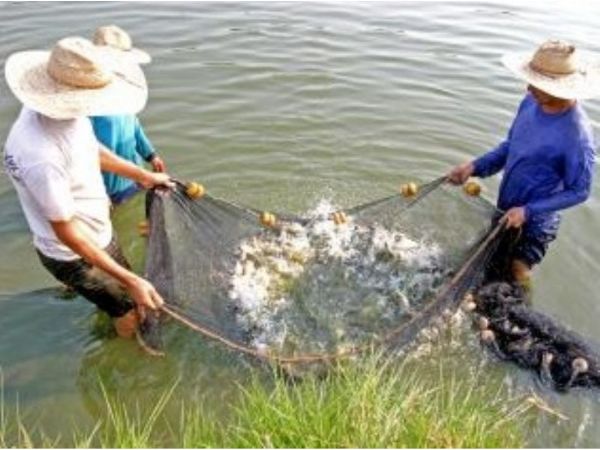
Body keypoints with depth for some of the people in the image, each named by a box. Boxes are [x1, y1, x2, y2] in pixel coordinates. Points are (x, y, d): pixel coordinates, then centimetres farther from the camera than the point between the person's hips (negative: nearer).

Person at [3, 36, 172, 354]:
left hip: (99, 232, 7)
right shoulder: (41, 156, -39)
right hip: (75, 255, -7)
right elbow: (67, 232, -30)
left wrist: (143, 175, 17)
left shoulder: (66, 110, -15)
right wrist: (131, 281, -29)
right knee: (130, 312, 13)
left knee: (123, 288, 30)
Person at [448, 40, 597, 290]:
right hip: (505, 211, 7)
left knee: (516, 278, 11)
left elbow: (579, 192, -20)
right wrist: (475, 166, -9)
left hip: (534, 224, -6)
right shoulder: (531, 102, -12)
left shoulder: (577, 136, -32)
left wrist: (528, 211, -24)